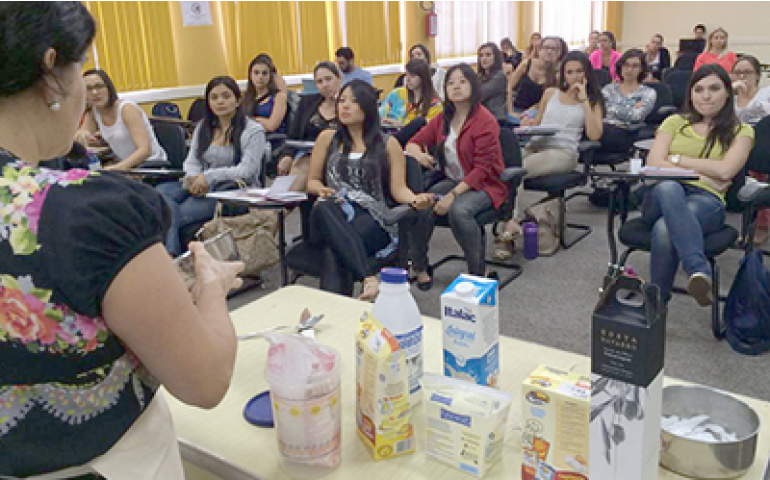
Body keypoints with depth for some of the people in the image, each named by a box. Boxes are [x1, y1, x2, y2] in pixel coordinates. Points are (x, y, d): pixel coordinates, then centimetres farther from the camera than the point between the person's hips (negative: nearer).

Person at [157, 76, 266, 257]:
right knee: (160, 191, -25)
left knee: (173, 217, -28)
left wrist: (209, 176, -21)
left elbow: (246, 170, -11)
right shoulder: (203, 127, 19)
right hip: (200, 187, 6)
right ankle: (172, 256, -32)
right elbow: (192, 161, 14)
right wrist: (193, 178, -10)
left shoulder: (253, 130, -1)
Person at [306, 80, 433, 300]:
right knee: (323, 208, -39)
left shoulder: (388, 145, 16)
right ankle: (369, 278, -52)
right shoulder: (327, 138, 22)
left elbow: (398, 188, 9)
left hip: (372, 220, -1)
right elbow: (312, 181, 24)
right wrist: (322, 190, -2)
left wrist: (415, 199, -16)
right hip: (329, 218, 2)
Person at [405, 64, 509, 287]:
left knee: (458, 210, -36)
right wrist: (418, 153, -13)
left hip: (483, 185, -5)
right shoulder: (443, 118, 8)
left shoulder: (485, 121, -12)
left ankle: (479, 273, -19)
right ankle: (420, 266, -6)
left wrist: (453, 195, -25)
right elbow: (414, 142, 13)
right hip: (450, 180, 5)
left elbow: (482, 169, -17)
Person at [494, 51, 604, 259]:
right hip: (534, 146, 4)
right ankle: (510, 224, -38)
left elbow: (594, 135, -2)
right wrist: (526, 126, 6)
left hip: (562, 152, -4)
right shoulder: (551, 93, 24)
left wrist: (584, 101, -1)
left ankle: (509, 227, -37)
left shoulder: (593, 101, 14)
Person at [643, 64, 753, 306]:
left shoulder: (741, 131, 19)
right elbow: (653, 163, 7)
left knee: (664, 229, -39)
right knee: (668, 187, -41)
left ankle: (657, 303, -38)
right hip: (664, 195, 1)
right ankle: (700, 271, -55)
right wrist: (702, 173, -2)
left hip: (706, 200, -1)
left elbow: (726, 170, -1)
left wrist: (677, 160, 2)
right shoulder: (675, 122, 24)